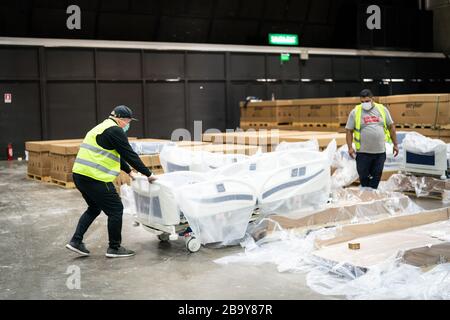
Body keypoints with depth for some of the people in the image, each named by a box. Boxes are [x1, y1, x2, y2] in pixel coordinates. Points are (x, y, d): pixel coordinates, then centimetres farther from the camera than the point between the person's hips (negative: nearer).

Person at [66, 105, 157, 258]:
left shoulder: (102, 128, 23)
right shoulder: (115, 131, -9)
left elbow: (116, 154, 31)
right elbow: (130, 154, -10)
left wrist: (129, 172, 36)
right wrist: (148, 174, -2)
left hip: (80, 174, 10)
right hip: (95, 177, -10)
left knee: (94, 208, 25)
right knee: (116, 209, 2)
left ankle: (76, 241, 21)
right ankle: (114, 248, 10)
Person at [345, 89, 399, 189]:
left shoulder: (382, 109, 4)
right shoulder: (355, 112, -2)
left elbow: (391, 126, 11)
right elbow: (349, 130, 1)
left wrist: (395, 144, 10)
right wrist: (350, 147, -9)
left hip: (380, 151, 2)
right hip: (363, 152, -2)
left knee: (376, 177, 8)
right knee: (363, 177, 5)